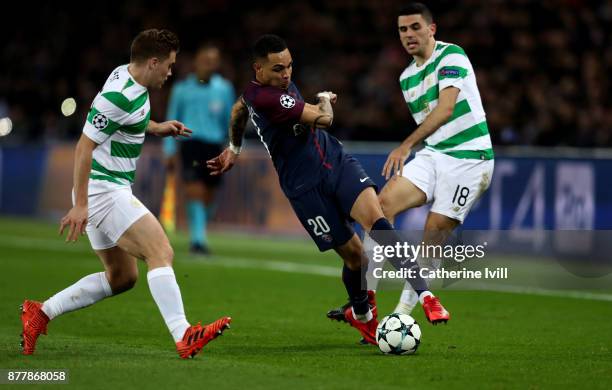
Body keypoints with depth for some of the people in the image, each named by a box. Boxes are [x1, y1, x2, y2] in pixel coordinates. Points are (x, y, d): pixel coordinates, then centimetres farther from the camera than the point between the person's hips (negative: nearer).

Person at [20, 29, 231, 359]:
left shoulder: (127, 75, 8)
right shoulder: (118, 96, -21)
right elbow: (85, 146, -22)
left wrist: (156, 128, 15)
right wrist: (79, 205, -23)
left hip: (112, 190, 11)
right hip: (103, 188, -11)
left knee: (121, 276, 14)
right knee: (161, 253, -19)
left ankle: (40, 312, 17)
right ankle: (183, 337, -28)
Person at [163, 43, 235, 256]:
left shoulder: (224, 88, 7)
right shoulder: (182, 89, 4)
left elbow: (230, 119, 14)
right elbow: (172, 119, 11)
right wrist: (170, 151, 8)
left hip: (214, 145, 2)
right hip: (190, 142, -2)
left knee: (208, 196, 7)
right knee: (195, 190, -17)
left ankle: (198, 237, 28)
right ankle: (198, 239, -19)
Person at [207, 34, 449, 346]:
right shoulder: (263, 97, -21)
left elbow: (239, 109, 30)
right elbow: (323, 119, -23)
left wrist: (234, 149, 46)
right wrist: (325, 100, 1)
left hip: (337, 161, 7)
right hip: (306, 188, -7)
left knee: (376, 219, -20)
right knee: (354, 255, -3)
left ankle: (424, 294, -23)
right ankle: (362, 315, 27)